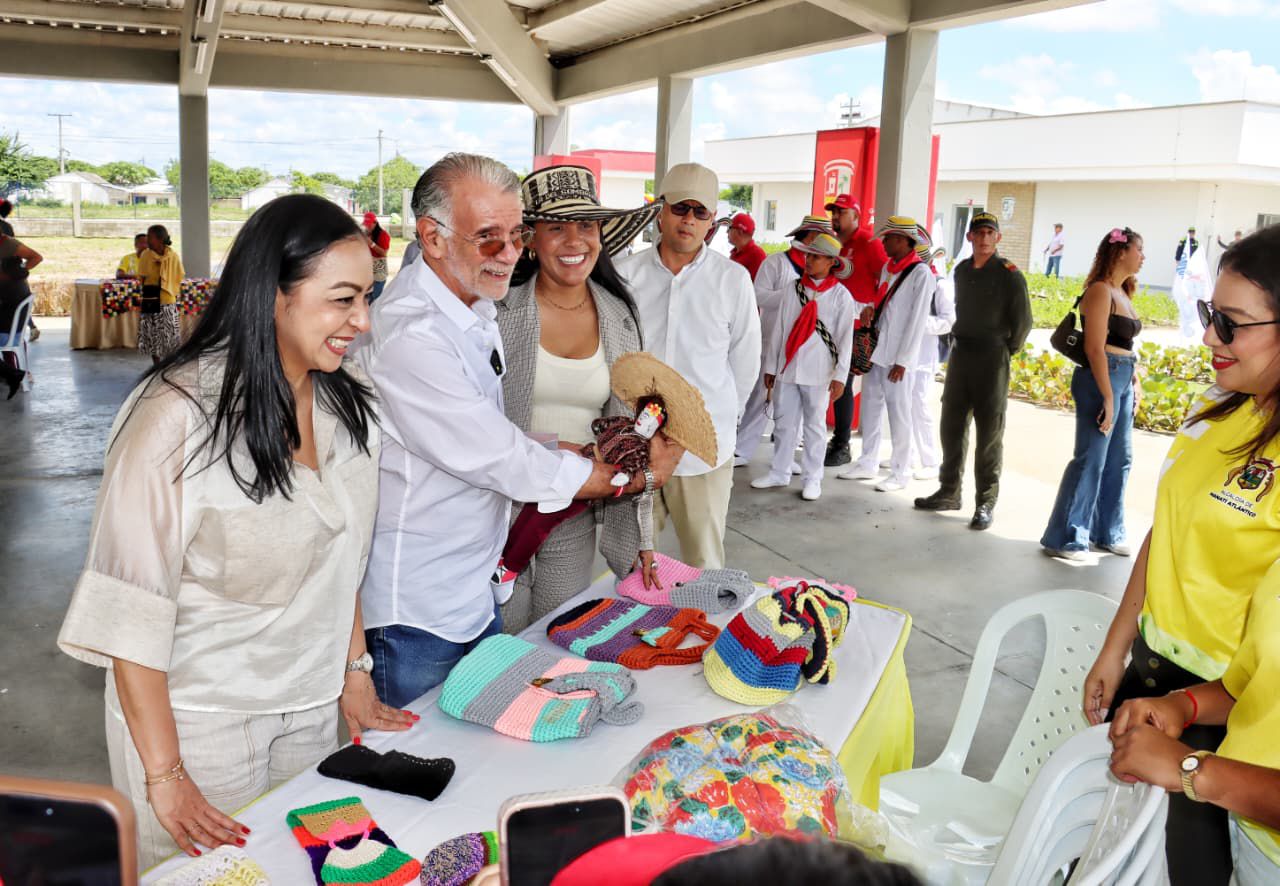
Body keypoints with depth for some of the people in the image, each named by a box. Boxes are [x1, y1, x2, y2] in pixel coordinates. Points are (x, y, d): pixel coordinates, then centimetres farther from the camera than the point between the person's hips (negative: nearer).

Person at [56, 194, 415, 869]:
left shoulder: (345, 398, -3)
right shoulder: (177, 419, -23)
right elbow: (128, 611, -19)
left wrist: (355, 675, 7)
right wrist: (163, 775, -17)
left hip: (316, 711, 6)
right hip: (201, 721, -5)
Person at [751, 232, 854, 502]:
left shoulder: (840, 295, -2)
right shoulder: (793, 289, 5)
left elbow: (845, 337, -3)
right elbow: (778, 329, 9)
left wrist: (840, 376, -9)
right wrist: (770, 366, 9)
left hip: (818, 373, -3)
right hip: (787, 368, 3)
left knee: (814, 425, 6)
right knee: (784, 422, 10)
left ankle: (813, 479, 14)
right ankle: (779, 473, 21)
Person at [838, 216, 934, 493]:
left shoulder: (921, 273, -10)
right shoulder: (887, 268, 13)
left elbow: (917, 320, -13)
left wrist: (902, 361, -14)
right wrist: (869, 308, 0)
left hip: (897, 357, -7)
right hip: (875, 350, 7)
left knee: (898, 414, 2)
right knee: (870, 409, 13)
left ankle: (900, 472, 13)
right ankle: (868, 463, 26)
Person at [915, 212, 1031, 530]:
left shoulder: (1009, 274, -9)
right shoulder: (961, 270, 10)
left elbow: (1023, 322, -6)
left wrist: (1006, 351, 0)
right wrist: (957, 340, 12)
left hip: (991, 359, -6)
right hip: (960, 354, 6)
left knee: (989, 433, -1)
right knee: (951, 426, 10)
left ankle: (986, 504, 5)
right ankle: (949, 492, 22)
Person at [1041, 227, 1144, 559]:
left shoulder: (1122, 292, 16)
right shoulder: (1101, 290, -13)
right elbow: (1095, 348, -19)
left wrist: (1135, 381, 13)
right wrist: (1108, 397, -20)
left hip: (1122, 380, 9)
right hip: (1100, 378, -9)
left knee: (1119, 459, 15)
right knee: (1090, 460, -5)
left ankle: (1106, 532, 27)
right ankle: (1064, 539, 4)